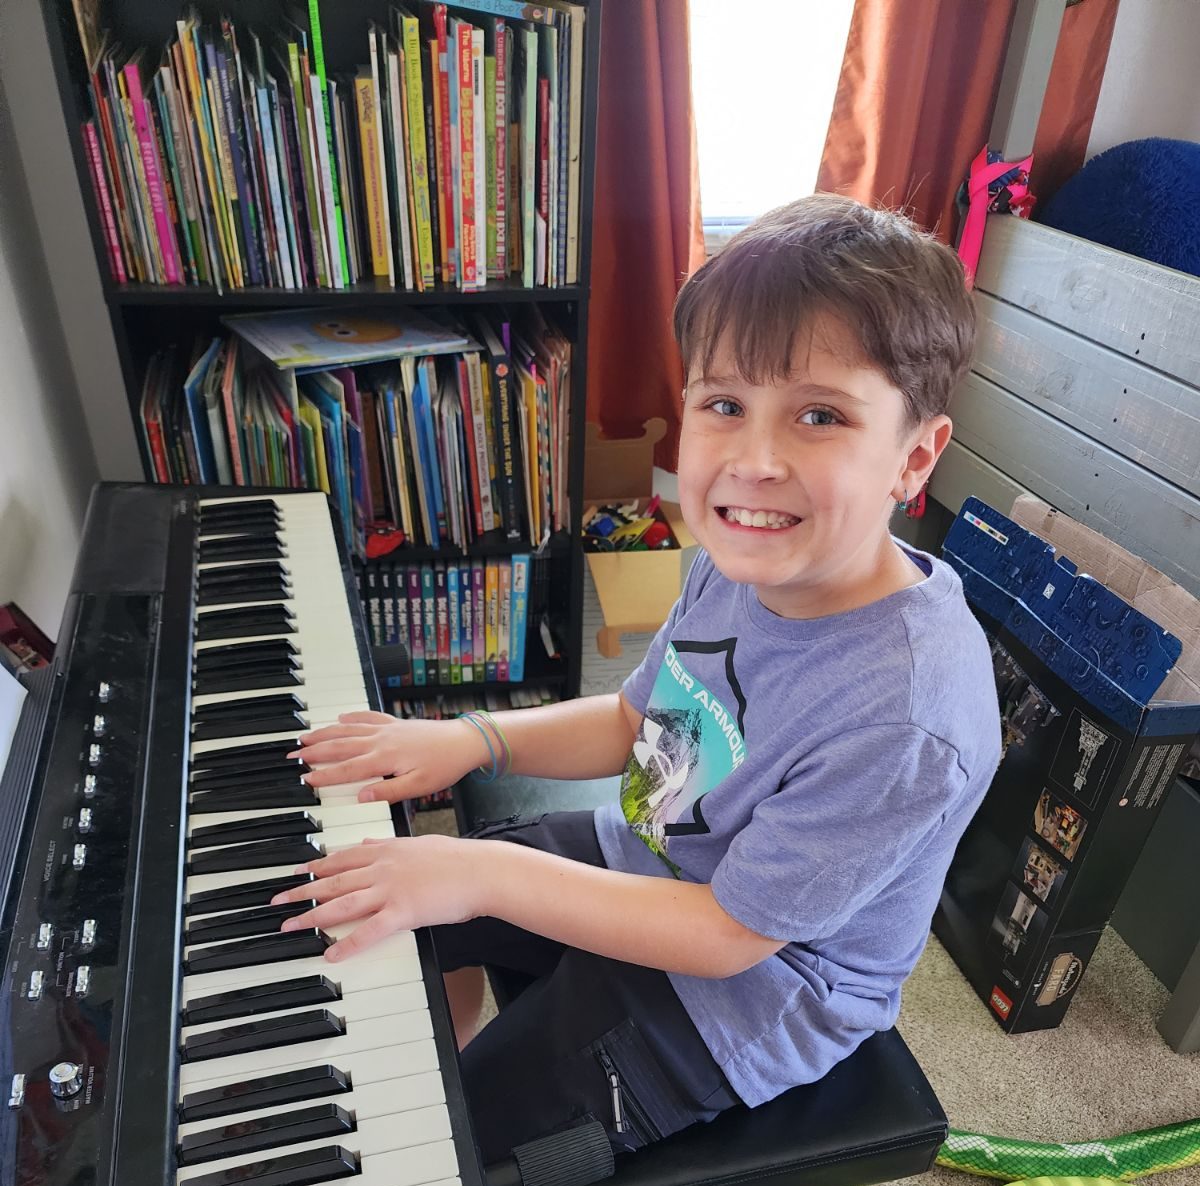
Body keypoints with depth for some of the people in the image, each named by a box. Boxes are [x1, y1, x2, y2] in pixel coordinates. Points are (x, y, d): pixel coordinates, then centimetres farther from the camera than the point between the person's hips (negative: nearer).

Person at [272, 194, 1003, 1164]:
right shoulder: (744, 565, -13)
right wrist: (474, 738, -10)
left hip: (746, 992, -6)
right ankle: (477, 1085, 41)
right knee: (413, 918, 16)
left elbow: (728, 931, -27)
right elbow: (636, 722, 2)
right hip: (644, 858, 7)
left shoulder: (907, 720, -36)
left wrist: (490, 875, -27)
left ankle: (473, 1115, 36)